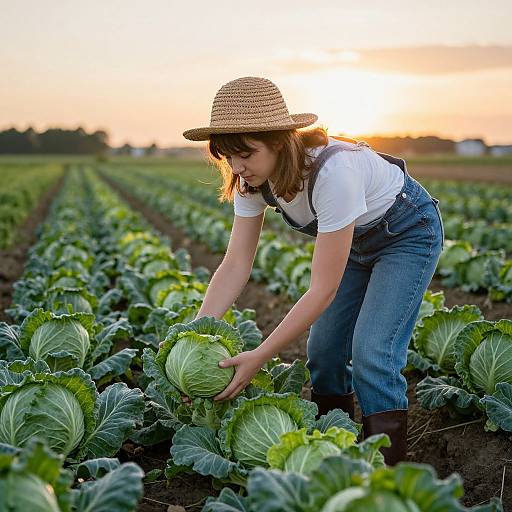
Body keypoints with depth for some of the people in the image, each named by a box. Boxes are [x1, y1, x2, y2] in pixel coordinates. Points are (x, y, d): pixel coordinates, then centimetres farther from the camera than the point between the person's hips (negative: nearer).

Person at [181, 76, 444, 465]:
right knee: (323, 346, 1)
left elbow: (324, 288, -37)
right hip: (357, 239, 7)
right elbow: (235, 266, -18)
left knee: (372, 351, -17)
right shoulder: (254, 179, -19)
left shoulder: (332, 170, -41)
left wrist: (260, 357, -36)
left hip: (410, 232, -7)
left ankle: (388, 466, -2)